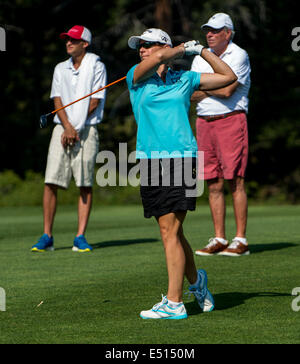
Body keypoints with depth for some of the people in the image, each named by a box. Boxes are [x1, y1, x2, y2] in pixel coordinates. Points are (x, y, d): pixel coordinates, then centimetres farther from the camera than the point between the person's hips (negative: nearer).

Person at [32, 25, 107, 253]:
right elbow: (58, 100, 8)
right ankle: (47, 236, -3)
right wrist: (68, 126, -8)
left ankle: (81, 237, -4)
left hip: (86, 130, -4)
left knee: (85, 183, -6)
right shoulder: (61, 69, 16)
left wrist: (77, 127, -8)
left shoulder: (96, 66, 2)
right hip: (62, 128, 4)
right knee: (51, 181, -6)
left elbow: (95, 102, -3)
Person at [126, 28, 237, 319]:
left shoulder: (185, 79, 10)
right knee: (171, 231, 10)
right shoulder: (135, 77, 10)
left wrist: (201, 50, 12)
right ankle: (195, 280, 35)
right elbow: (158, 60, -10)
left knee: (169, 230, -12)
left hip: (180, 158, -3)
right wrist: (183, 48, 6)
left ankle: (174, 303, -11)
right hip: (150, 161, 3)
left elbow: (228, 77, 16)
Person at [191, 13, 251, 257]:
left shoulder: (238, 56, -4)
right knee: (214, 184, 5)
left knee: (235, 181, -8)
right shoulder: (200, 58, 15)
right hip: (204, 122, 6)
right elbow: (192, 95, 6)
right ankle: (219, 239, 8)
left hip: (231, 120, -6)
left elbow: (227, 91, -15)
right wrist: (214, 87, -10)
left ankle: (241, 240, -7)